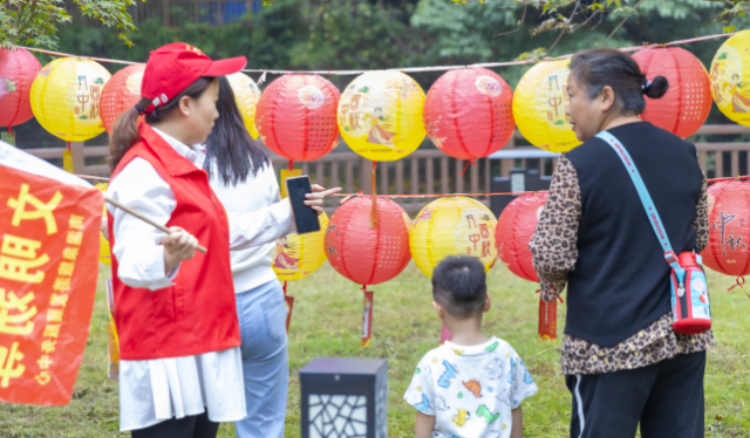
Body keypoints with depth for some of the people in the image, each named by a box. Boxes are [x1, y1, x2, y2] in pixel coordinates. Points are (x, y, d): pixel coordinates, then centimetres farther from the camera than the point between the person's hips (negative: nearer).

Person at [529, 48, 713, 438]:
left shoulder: (578, 165, -13)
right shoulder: (683, 154, 6)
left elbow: (552, 258, -13)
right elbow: (699, 237, 15)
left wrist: (552, 288, 7)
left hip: (612, 343, -5)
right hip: (684, 333, 6)